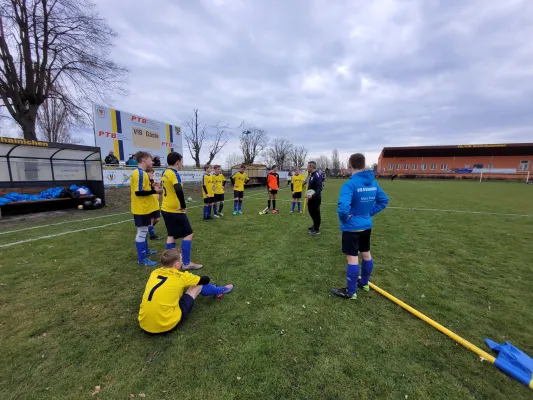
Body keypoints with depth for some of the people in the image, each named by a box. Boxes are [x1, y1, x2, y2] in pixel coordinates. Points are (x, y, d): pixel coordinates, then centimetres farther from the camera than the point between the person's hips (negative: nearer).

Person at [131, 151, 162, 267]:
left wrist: (152, 187, 8)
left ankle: (145, 250, 37)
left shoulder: (139, 172, 12)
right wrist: (154, 191, -19)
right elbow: (138, 192, -24)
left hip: (143, 208, 11)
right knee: (142, 232, -3)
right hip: (142, 209, -11)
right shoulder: (140, 173, -19)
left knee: (143, 231, 21)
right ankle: (142, 259, 6)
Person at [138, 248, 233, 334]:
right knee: (198, 285, 3)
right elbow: (206, 280, 6)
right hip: (166, 325, -6)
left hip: (144, 324, 6)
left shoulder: (154, 273, 5)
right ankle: (219, 291, 32)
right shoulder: (180, 276, -10)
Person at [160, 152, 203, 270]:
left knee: (171, 235, 15)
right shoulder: (173, 173, -17)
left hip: (166, 209, 9)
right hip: (175, 210, -9)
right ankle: (186, 263, 2)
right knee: (188, 234, -1)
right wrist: (183, 206, -21)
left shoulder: (165, 173, 11)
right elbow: (179, 190, -33)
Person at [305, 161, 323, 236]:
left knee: (316, 213, 3)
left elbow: (319, 189, -27)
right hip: (311, 197, 10)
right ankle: (315, 225, 41)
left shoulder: (317, 176, -22)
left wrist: (312, 196, -37)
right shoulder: (311, 175, 8)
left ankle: (317, 229, 16)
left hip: (315, 198, -10)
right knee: (311, 212, 22)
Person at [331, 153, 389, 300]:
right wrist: (370, 212, 11)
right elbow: (384, 200, 12)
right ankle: (364, 283, 41)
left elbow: (343, 206, -35)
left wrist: (344, 218, -16)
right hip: (366, 225, 8)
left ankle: (351, 292, 15)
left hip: (352, 227, -8)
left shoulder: (350, 184, -23)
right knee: (366, 254, 21)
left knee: (352, 258, 1)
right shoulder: (373, 182, 2)